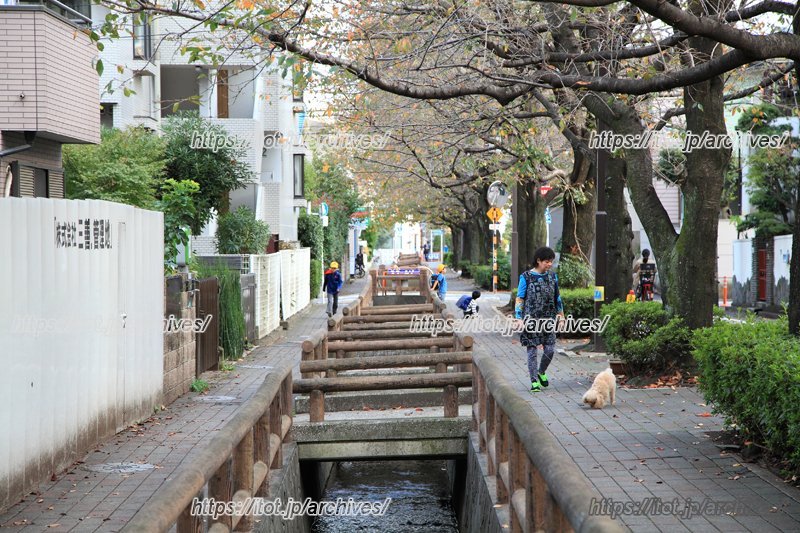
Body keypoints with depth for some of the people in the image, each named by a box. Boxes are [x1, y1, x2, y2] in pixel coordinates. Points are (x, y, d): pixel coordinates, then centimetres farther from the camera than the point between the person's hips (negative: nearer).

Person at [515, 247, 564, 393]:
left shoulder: (552, 276, 9)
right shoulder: (526, 277, -5)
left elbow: (557, 297, 19)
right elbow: (519, 299, -4)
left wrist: (561, 315, 21)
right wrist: (518, 318, -11)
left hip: (548, 319, 4)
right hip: (531, 319, -4)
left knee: (550, 350, 0)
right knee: (532, 351, -2)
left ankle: (541, 372, 26)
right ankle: (534, 381, 6)